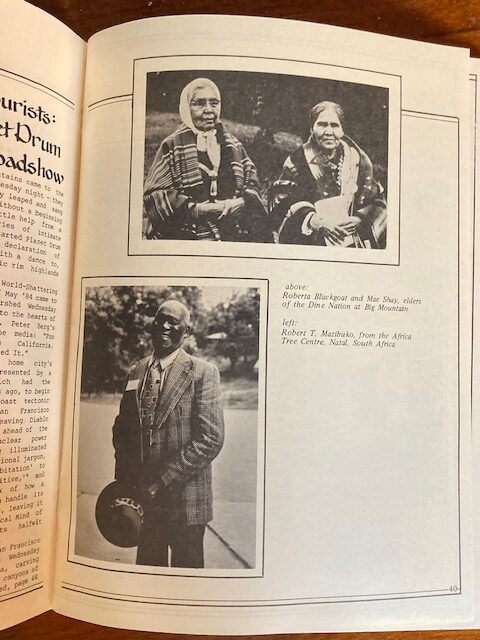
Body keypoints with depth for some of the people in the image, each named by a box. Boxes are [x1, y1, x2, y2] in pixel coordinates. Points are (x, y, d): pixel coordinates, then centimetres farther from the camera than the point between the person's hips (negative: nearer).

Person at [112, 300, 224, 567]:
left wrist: (162, 482, -18)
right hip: (141, 497, 5)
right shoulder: (136, 372, 8)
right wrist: (124, 482, 1)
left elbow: (211, 438, -16)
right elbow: (122, 429, 14)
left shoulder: (203, 373, -9)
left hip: (184, 501, -4)